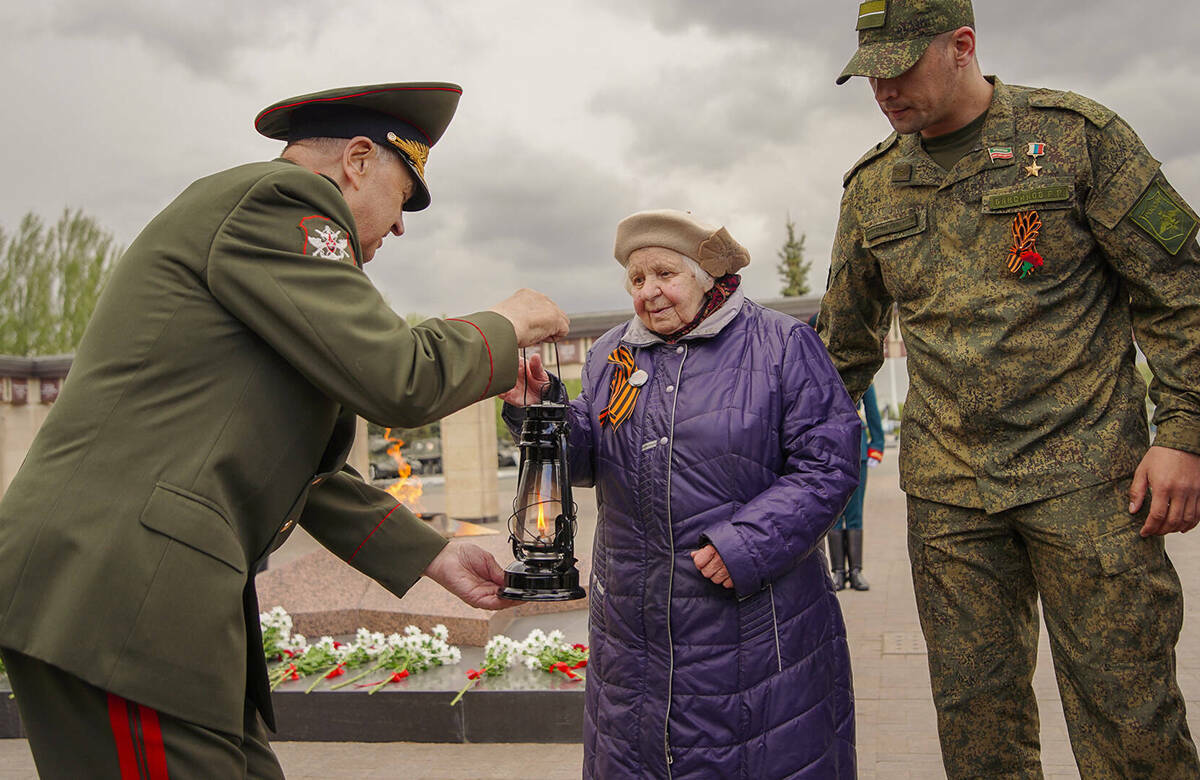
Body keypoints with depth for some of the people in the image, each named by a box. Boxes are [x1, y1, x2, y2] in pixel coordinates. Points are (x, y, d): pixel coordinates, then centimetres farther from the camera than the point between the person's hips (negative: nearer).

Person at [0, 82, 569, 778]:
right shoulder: (281, 199, -7)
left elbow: (304, 468, 24)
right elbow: (398, 381, -16)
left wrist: (433, 557, 21)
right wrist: (507, 327, 3)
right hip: (113, 590, -10)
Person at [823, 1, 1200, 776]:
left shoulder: (1076, 134, -3)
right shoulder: (872, 185, 8)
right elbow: (848, 340, 16)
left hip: (1084, 473, -3)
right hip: (947, 486, 4)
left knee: (1126, 706, 3)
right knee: (973, 706, 10)